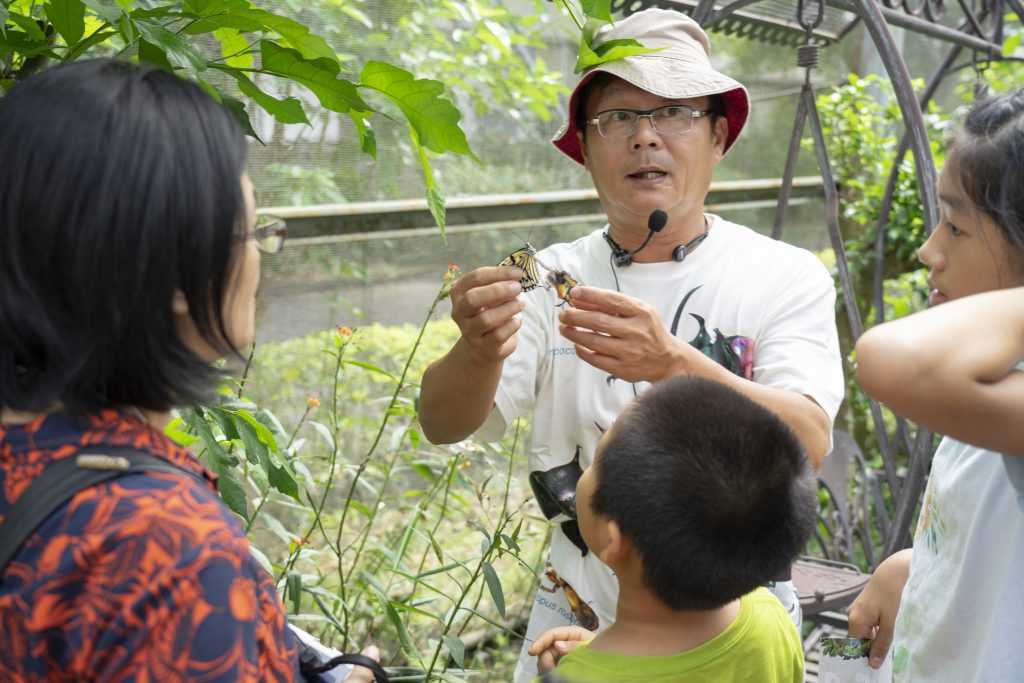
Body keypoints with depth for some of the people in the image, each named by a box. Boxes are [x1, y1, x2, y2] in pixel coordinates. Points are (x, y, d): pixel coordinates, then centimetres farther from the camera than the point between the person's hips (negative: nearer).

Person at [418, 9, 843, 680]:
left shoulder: (787, 278, -10)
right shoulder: (553, 277, -4)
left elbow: (808, 442, -25)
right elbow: (444, 424, -14)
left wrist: (672, 362, -42)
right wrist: (480, 351, -36)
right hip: (578, 621, 2)